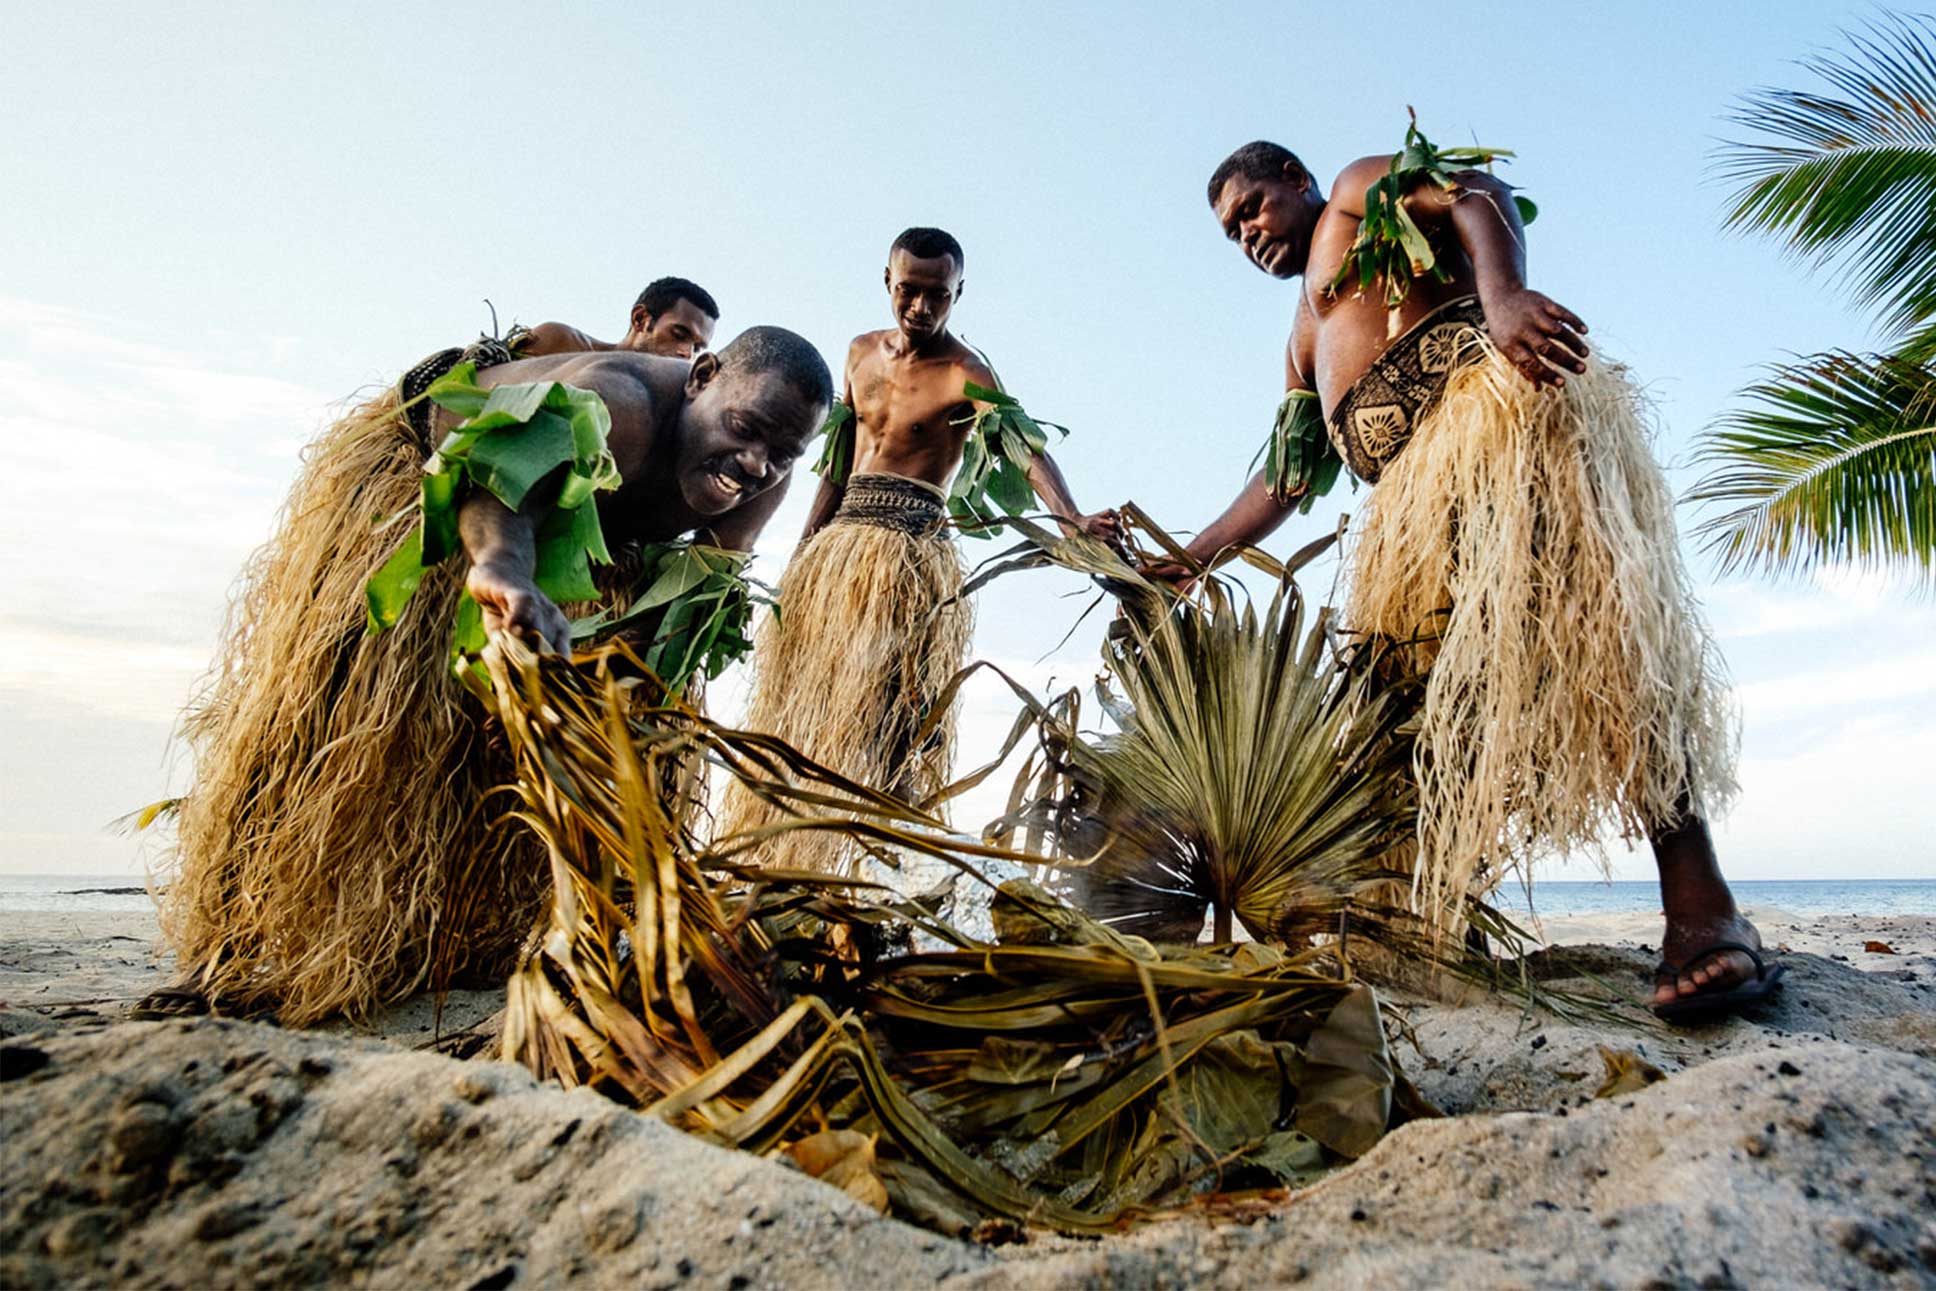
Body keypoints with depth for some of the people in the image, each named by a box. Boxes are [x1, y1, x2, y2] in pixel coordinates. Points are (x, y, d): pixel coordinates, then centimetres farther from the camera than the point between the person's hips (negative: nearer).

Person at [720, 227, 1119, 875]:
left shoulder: (965, 374, -5)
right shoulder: (862, 352, 15)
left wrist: (1071, 517, -42)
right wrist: (802, 552, 17)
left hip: (910, 551, -7)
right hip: (838, 542, 7)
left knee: (878, 709, -14)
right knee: (798, 706, 6)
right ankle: (769, 867, 13)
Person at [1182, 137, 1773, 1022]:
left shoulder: (1363, 188, 23)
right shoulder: (1305, 342, 38)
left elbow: (1478, 197, 1)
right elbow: (1283, 481, 32)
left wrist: (1501, 297, -22)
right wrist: (1179, 563, 25)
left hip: (1481, 386, -8)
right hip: (1406, 485, 8)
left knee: (1573, 597, -26)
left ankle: (1699, 905, -29)